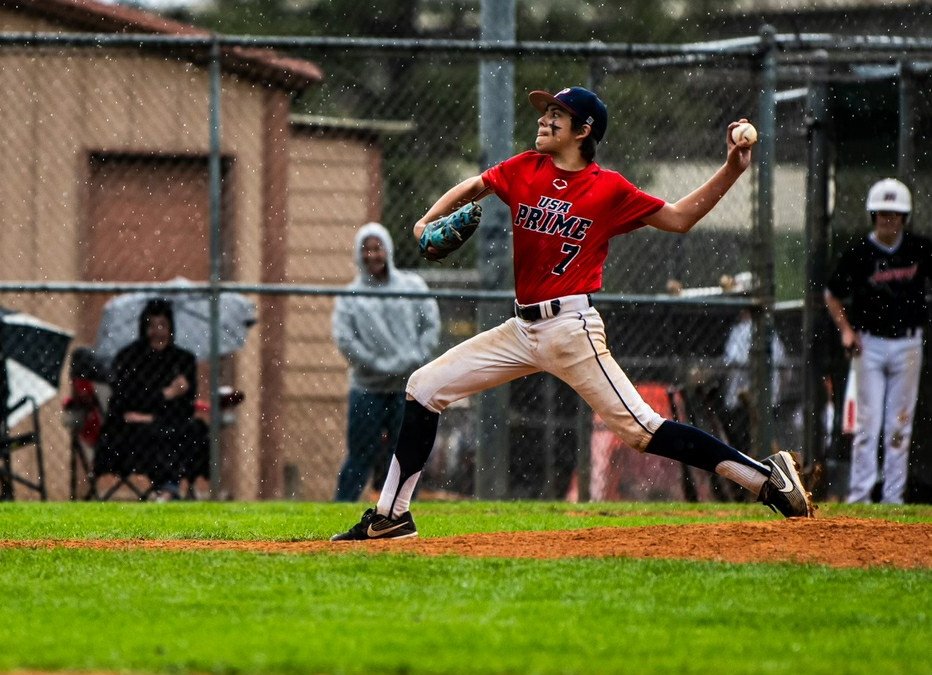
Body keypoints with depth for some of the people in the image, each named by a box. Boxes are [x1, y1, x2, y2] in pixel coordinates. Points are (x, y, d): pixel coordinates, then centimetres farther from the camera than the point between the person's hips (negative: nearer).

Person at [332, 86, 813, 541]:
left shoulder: (609, 190, -6)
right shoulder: (525, 170, 8)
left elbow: (680, 218, 0)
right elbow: (471, 188, 23)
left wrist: (732, 170, -11)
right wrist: (429, 221, 6)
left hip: (570, 328, -7)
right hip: (522, 329, 7)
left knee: (641, 430, -15)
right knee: (424, 387, 5)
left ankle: (766, 478, -10)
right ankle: (391, 516, 11)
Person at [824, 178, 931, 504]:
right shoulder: (858, 252, -5)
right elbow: (831, 294, 7)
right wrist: (845, 330, -5)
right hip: (870, 344, -1)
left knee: (900, 425, 4)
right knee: (867, 421, -2)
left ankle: (894, 496, 9)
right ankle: (859, 495, 1)